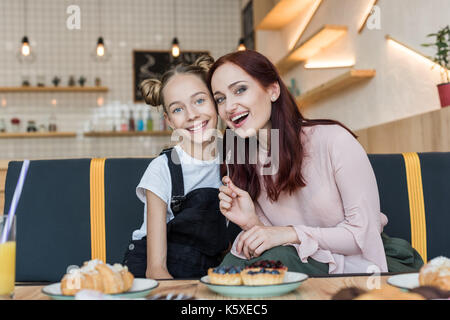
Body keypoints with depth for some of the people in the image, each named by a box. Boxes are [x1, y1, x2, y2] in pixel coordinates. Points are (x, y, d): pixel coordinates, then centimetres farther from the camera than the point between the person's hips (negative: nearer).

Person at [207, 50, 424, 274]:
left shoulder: (333, 140, -20)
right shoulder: (237, 162, -3)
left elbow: (365, 232, -16)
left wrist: (292, 233, -24)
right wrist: (252, 223, -20)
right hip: (308, 264, 4)